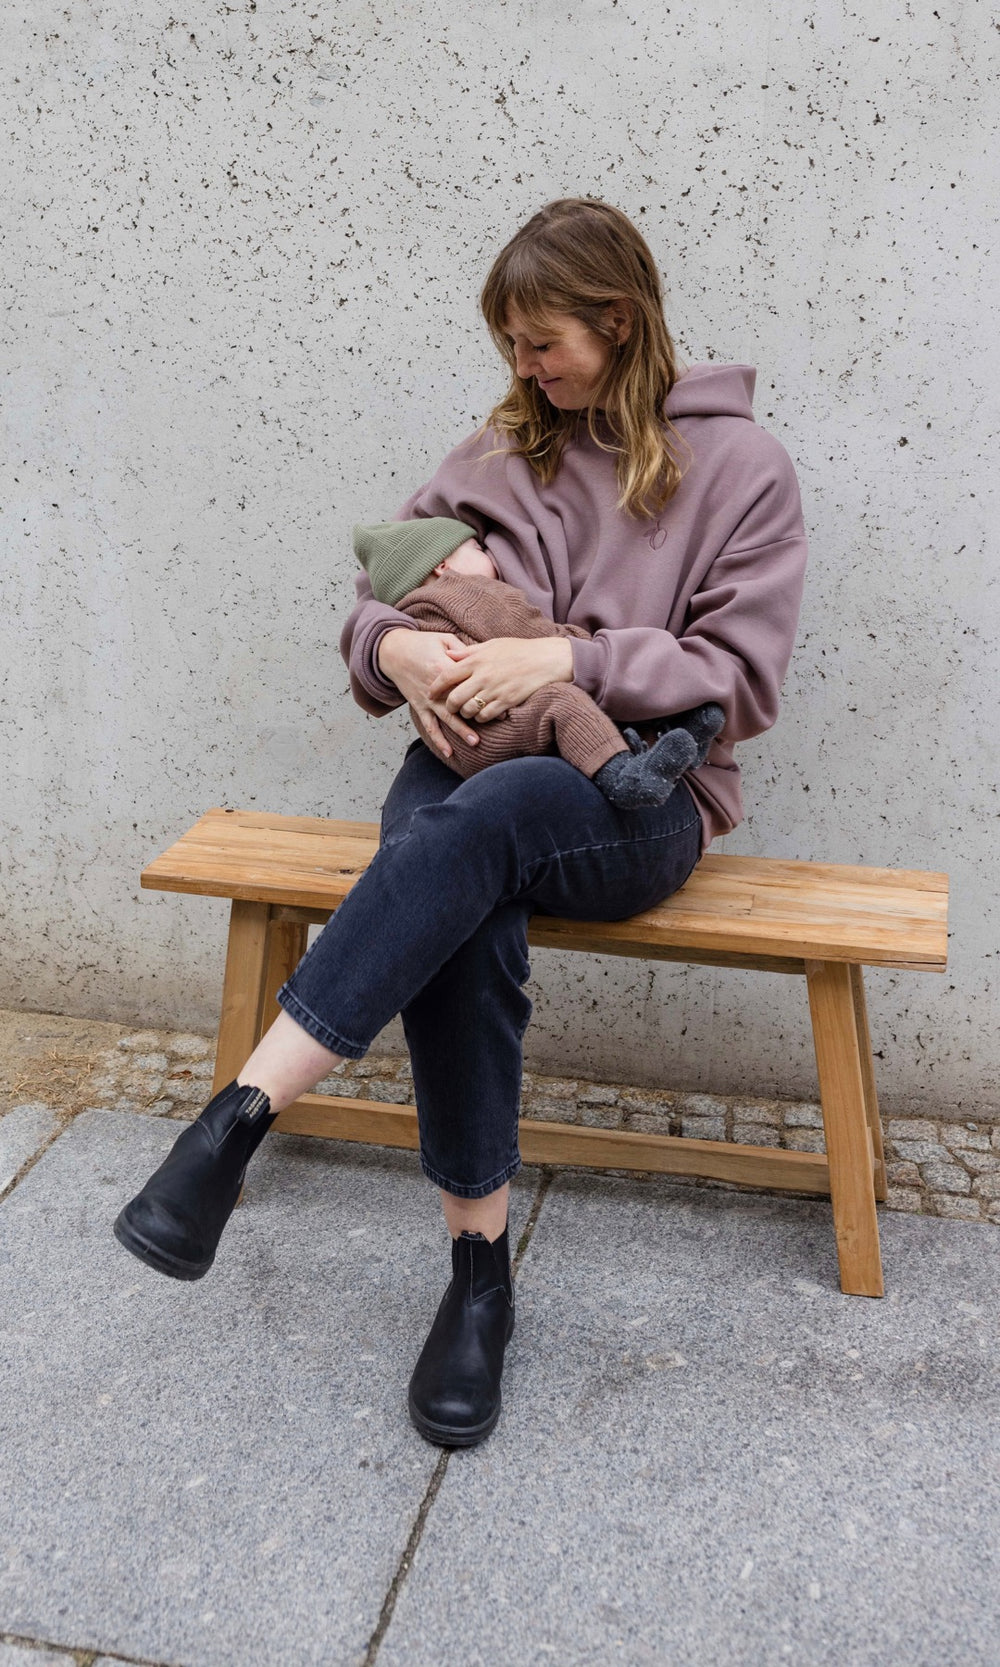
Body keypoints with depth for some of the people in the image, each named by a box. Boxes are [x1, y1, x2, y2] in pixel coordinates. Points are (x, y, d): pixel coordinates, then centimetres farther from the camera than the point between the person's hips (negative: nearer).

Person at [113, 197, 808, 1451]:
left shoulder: (739, 466, 2)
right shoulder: (503, 450, 14)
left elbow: (742, 679, -6)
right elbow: (379, 588, 13)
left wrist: (571, 659, -18)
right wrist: (396, 645, -12)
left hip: (637, 799, -3)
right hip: (470, 766, 3)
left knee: (479, 823, -38)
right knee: (466, 924, -33)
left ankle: (238, 1117, -36)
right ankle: (480, 1267, -20)